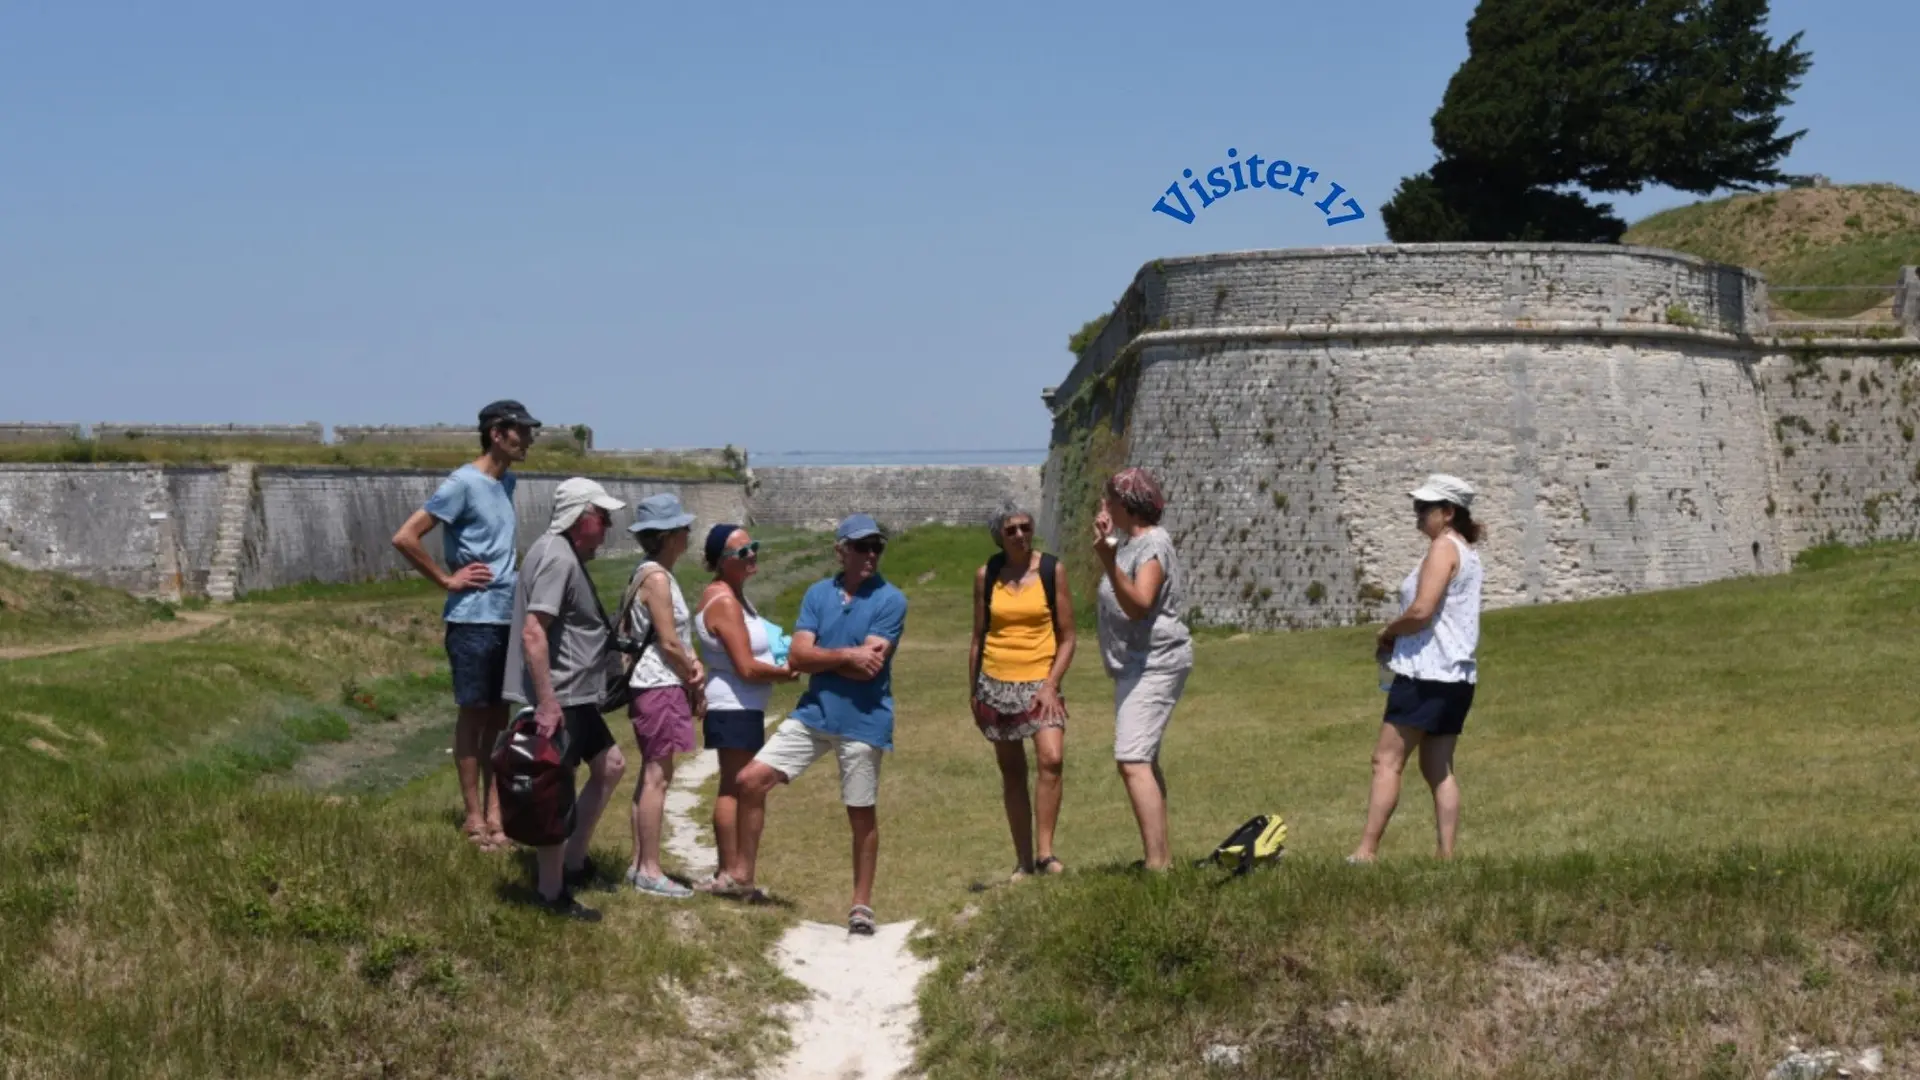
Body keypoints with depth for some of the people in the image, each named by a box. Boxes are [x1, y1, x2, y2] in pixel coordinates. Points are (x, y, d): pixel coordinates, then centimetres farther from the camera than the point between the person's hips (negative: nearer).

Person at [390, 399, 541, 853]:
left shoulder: (506, 482, 12)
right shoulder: (463, 483, -13)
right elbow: (405, 538, -18)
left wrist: (513, 573, 10)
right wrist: (447, 580, -13)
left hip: (508, 616, 7)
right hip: (474, 619, -7)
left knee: (499, 714, 10)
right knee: (474, 713, 0)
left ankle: (496, 810, 16)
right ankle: (475, 817, 7)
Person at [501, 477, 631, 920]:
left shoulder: (568, 555, 14)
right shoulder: (556, 557, -18)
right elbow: (532, 633, -26)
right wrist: (546, 702, -28)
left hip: (576, 696, 11)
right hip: (556, 699, -11)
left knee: (610, 766, 19)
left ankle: (573, 861, 26)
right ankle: (553, 894, 5)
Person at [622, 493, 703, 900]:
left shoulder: (653, 574, 14)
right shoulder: (656, 577, -16)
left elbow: (677, 635, 18)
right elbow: (669, 642, -17)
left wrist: (693, 664, 1)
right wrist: (694, 679, -4)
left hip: (655, 686, 10)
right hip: (660, 686, -10)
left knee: (652, 775, 14)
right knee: (657, 777, -6)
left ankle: (640, 864, 20)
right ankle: (650, 871, -3)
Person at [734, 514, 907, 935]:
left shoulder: (890, 600, -7)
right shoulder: (818, 594, 6)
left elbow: (869, 667, -17)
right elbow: (797, 656, -4)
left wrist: (821, 657, -6)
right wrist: (846, 654, -14)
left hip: (862, 721, -4)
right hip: (813, 712, 4)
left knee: (861, 814, 5)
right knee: (751, 780, -2)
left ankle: (862, 904, 20)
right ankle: (742, 876, 12)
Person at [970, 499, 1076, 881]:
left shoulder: (1052, 570, -1)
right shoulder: (986, 575, 3)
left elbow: (1067, 636, 0)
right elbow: (978, 637, 12)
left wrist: (1051, 684, -10)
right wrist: (974, 691, 9)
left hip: (1040, 681, -2)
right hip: (996, 683, 2)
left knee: (1051, 758, -21)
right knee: (1012, 772, 7)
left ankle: (1045, 852, -16)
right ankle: (1024, 861, 14)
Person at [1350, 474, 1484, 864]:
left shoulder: (1443, 548, -11)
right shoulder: (1465, 551, 18)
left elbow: (1421, 611, -21)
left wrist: (1386, 633, -4)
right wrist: (1397, 638, 10)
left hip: (1427, 672, -10)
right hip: (1456, 674, 10)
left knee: (1387, 760, -8)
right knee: (1439, 769, 10)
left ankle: (1366, 851, -11)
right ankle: (1446, 854, 6)